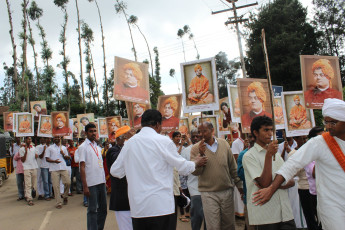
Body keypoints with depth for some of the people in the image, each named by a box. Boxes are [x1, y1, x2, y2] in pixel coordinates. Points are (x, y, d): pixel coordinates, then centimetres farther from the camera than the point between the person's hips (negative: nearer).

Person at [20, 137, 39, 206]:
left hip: (34, 167, 5)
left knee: (34, 184, 8)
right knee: (28, 184, -8)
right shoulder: (22, 149, -1)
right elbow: (23, 160, -4)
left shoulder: (34, 148, 12)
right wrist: (26, 151, -14)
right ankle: (29, 199, -6)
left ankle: (27, 195, 27)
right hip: (27, 168, -5)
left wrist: (36, 156, -2)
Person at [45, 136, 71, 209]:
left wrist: (63, 154, -2)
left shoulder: (64, 148, 18)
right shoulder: (49, 148, 8)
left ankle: (65, 196, 21)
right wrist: (54, 161, -17)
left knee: (68, 182, -6)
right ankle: (58, 203, 4)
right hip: (54, 169, -2)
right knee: (56, 186, -3)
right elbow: (47, 159, 2)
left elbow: (67, 157, 20)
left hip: (63, 168, 2)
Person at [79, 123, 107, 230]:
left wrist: (105, 181, 14)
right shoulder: (83, 147, -4)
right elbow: (82, 167, -9)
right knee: (92, 210, 0)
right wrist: (85, 186, -15)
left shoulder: (98, 147, 16)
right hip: (91, 183, -7)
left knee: (103, 208, 12)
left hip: (101, 182, 7)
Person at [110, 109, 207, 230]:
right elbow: (183, 168, 0)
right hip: (161, 207, -4)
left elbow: (115, 171, 10)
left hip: (137, 208, 5)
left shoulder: (129, 143, 4)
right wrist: (196, 162, 20)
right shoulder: (163, 141, -7)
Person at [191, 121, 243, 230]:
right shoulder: (196, 148, -5)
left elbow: (233, 167, 9)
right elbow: (195, 172, -11)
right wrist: (201, 154, -21)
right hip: (208, 193, -2)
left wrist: (239, 184, 10)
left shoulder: (224, 144, 2)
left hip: (227, 191, 3)